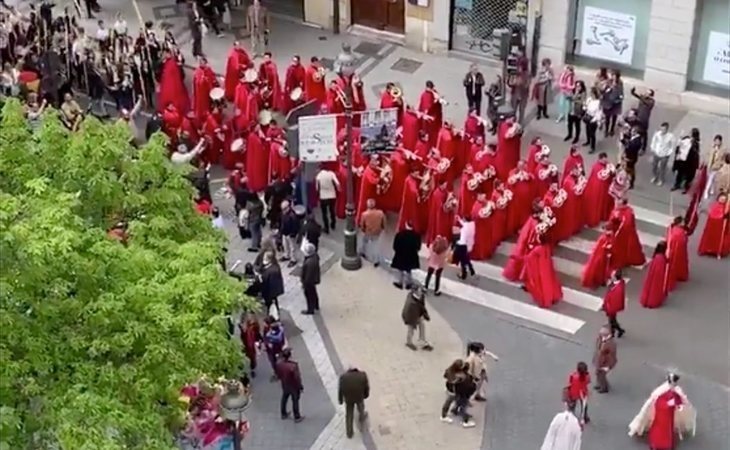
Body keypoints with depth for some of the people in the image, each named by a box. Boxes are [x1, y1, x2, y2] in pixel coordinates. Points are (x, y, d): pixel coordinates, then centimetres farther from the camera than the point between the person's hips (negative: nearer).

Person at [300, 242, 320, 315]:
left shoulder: (309, 262, -41)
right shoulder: (315, 256, -14)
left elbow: (308, 275, -29)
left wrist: (304, 283, -14)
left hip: (309, 281, -8)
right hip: (314, 278, 8)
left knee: (309, 295, 16)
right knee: (313, 293, 29)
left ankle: (310, 310, 37)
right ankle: (316, 306, 51)